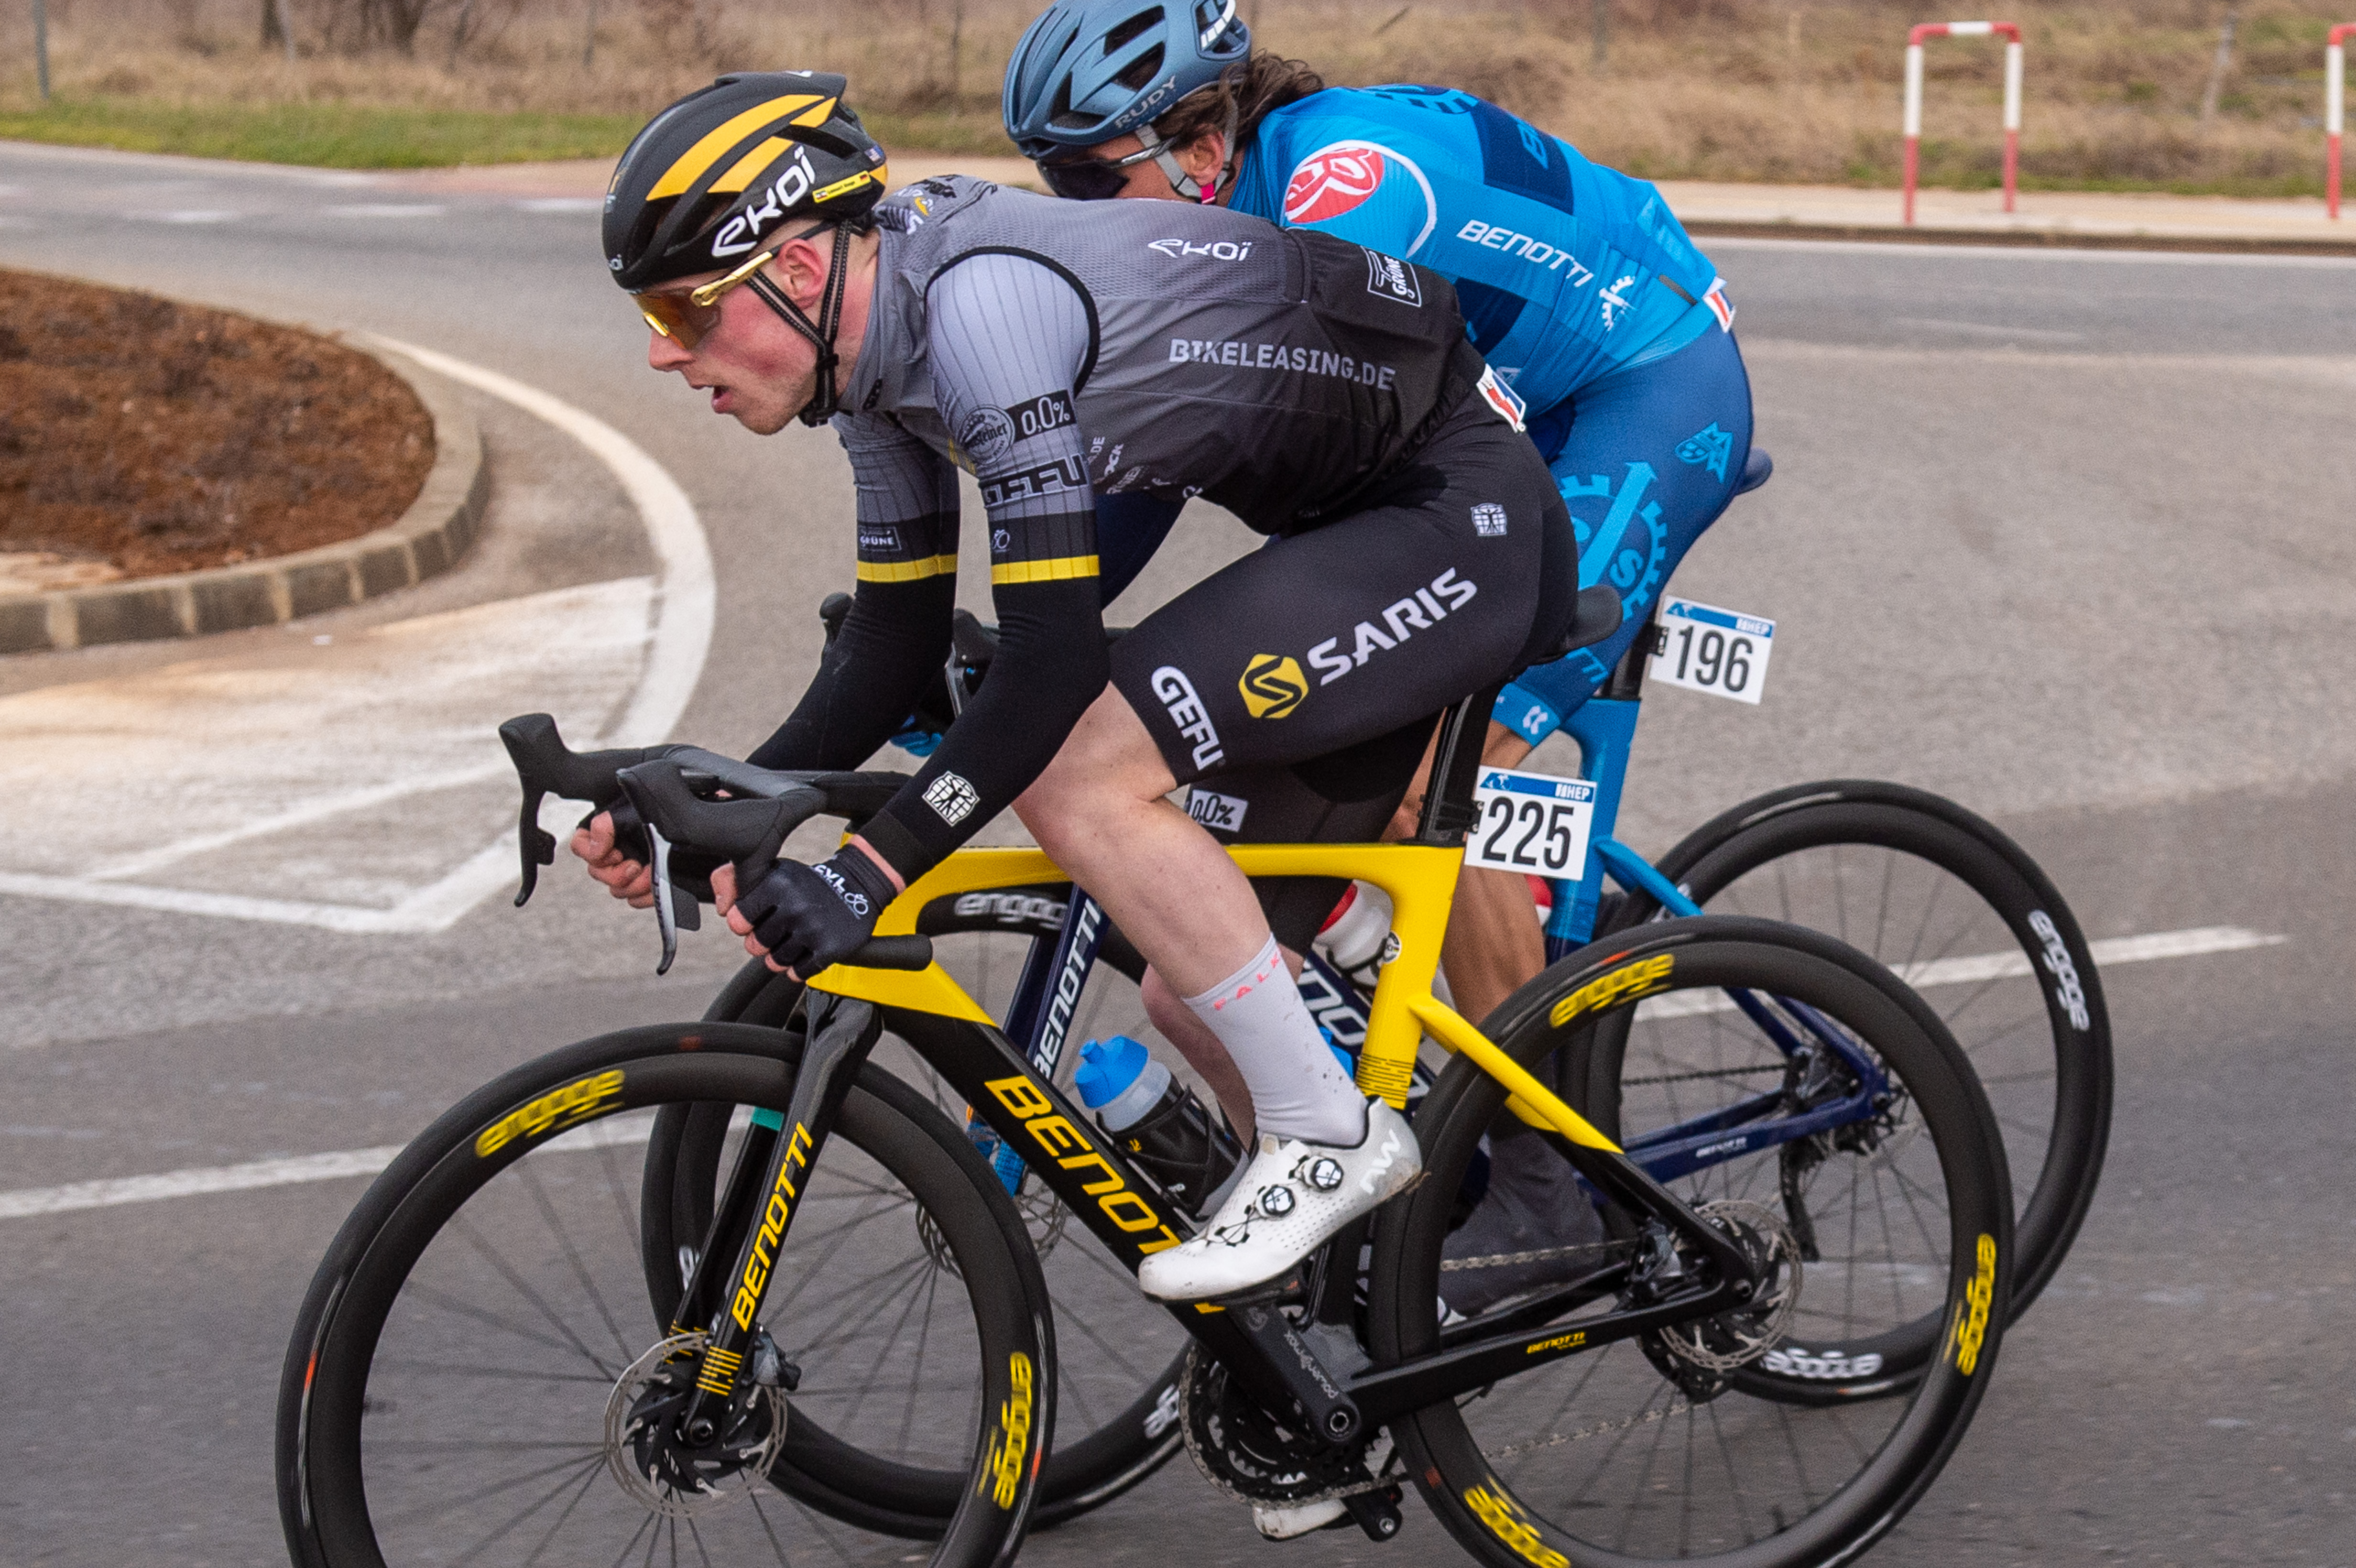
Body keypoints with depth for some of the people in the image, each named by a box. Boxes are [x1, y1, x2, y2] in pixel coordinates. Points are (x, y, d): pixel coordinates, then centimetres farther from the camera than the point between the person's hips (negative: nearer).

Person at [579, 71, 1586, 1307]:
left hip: (1463, 518, -10)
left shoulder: (982, 300, -27)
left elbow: (1055, 656, -30)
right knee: (1202, 1001, 10)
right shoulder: (881, 339, 3)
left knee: (1075, 774, -23)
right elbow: (895, 649, 8)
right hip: (1359, 526, 10)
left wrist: (868, 871, -32)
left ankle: (1330, 1136, -11)